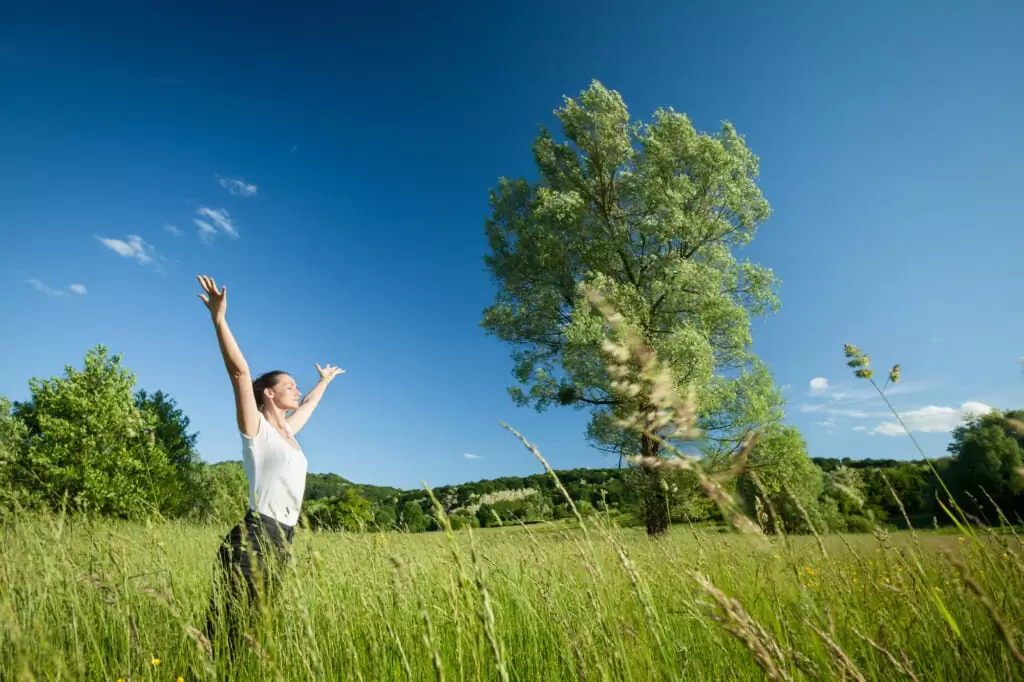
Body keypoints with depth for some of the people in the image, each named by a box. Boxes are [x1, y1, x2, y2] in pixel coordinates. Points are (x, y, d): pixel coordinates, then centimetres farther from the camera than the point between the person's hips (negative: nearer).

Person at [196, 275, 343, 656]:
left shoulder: (288, 431, 17)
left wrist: (325, 381, 52)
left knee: (256, 627, 12)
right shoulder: (256, 428, -3)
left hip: (282, 539, 8)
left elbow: (308, 405, 37)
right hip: (255, 536, -8)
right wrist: (219, 318, -22)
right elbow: (239, 372, -14)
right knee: (232, 626, -6)